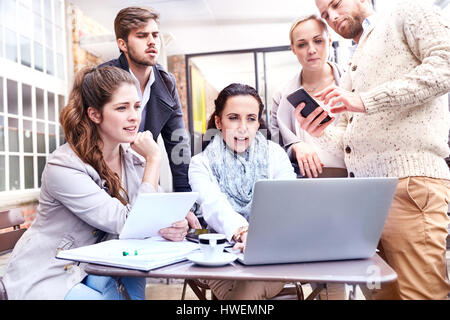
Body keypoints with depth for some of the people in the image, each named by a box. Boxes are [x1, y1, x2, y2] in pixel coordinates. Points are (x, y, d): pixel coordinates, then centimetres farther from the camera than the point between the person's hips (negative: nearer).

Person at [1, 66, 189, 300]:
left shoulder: (135, 158, -3)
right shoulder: (63, 167, -22)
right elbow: (128, 223, -26)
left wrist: (175, 226, -26)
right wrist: (154, 160, -23)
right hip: (45, 278, -5)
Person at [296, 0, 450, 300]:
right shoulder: (351, 74, 29)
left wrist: (366, 101, -14)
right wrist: (321, 132, 3)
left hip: (410, 182, -8)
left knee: (420, 292, -7)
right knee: (382, 291, 11)